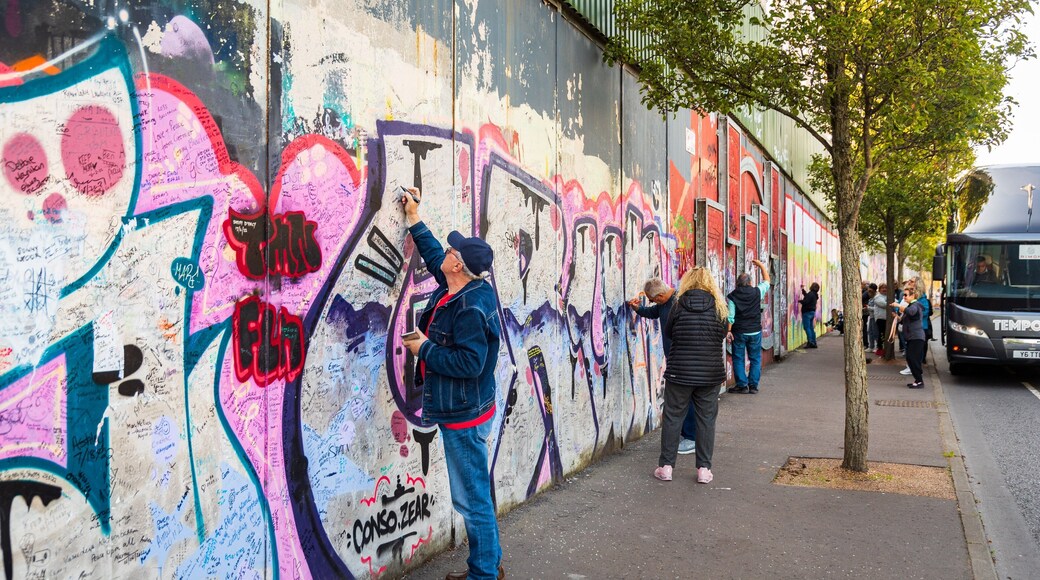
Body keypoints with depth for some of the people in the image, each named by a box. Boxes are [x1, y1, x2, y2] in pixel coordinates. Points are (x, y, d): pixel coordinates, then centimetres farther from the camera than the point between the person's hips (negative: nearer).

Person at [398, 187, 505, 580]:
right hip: (462, 412, 11)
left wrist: (424, 349, -18)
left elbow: (469, 363, -30)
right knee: (476, 493, 20)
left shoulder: (471, 308, -24)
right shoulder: (459, 290, 5)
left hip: (464, 418, -11)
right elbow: (434, 257, 22)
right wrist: (414, 219, 26)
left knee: (472, 498, 0)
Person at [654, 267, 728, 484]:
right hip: (710, 374, 1)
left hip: (679, 372, -1)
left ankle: (666, 466, 11)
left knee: (672, 417, 8)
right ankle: (704, 468, 11)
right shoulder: (718, 306, -2)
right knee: (706, 419, 10)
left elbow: (668, 332, 5)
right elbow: (723, 334, 8)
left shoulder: (680, 305, -5)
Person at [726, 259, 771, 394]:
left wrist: (728, 331, -5)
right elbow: (767, 281, 13)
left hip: (739, 332, -1)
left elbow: (730, 316, -10)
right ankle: (753, 385, 9)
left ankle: (742, 384, 6)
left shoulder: (732, 296, -7)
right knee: (755, 359, 10)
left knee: (738, 359, 8)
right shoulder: (757, 292, -4)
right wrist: (761, 265, 23)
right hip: (755, 332, 1)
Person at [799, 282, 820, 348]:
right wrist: (803, 289, 37)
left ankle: (810, 342, -14)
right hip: (812, 312, 9)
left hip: (807, 312, -9)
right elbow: (806, 296, 31)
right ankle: (814, 343, 14)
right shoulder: (815, 295, 14)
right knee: (811, 328, 12)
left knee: (807, 328, -9)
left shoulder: (811, 294, -16)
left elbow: (805, 302, -22)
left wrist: (799, 301, -3)